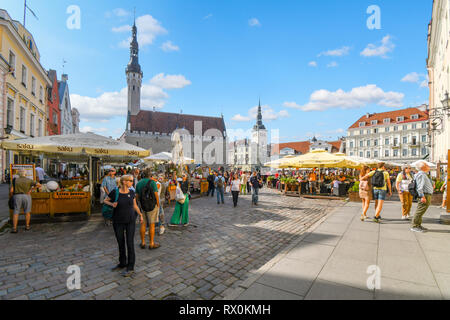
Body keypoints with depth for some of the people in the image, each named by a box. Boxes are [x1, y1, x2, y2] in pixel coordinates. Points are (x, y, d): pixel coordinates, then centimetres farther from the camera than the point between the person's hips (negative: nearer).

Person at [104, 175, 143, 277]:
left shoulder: (131, 192, -2)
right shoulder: (115, 192, -11)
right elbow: (105, 200, 6)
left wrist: (140, 215, 7)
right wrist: (111, 204, -14)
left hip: (130, 220, 1)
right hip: (118, 222, 0)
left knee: (130, 243, -1)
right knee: (120, 243, 14)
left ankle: (130, 268, 10)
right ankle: (122, 264, 34)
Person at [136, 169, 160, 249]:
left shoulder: (139, 183, 7)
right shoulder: (152, 182, -11)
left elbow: (137, 195, 10)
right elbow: (156, 195, -12)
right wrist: (158, 205, -2)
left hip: (142, 206, 5)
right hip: (152, 205, -5)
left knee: (143, 224, 12)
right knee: (151, 225, 1)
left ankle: (143, 243, 21)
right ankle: (151, 244, 9)